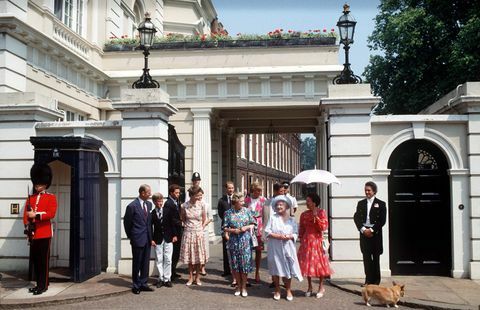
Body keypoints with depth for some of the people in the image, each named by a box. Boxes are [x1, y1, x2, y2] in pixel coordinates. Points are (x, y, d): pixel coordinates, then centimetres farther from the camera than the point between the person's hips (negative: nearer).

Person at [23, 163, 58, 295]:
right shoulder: (30, 198, 15)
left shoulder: (51, 197, 1)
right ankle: (38, 284, 18)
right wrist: (27, 225, -9)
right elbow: (26, 214, 8)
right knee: (35, 260, 9)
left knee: (43, 260, -3)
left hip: (44, 233, -5)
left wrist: (36, 215, -22)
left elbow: (51, 213, -13)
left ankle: (43, 285, 2)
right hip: (33, 234, 5)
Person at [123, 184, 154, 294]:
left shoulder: (149, 204, 8)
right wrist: (130, 236, 4)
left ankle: (143, 284, 21)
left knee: (145, 263, 11)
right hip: (137, 239, -6)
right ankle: (136, 285, 17)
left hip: (147, 238, 6)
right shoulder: (132, 206, -13)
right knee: (137, 263, 5)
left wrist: (151, 237, 13)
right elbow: (127, 222, -3)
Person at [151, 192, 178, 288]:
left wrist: (174, 235, 0)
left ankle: (167, 279, 10)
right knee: (159, 260, 5)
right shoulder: (152, 213, -3)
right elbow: (150, 227, 1)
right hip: (158, 240, 0)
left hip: (168, 238, 1)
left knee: (168, 260, 3)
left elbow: (173, 223, 3)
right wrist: (151, 239, -5)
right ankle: (161, 279, 15)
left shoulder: (168, 210, 0)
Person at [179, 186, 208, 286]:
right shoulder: (185, 206, -9)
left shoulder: (201, 204, -7)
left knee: (198, 255, 5)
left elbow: (204, 219, 5)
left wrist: (201, 229, 2)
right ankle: (190, 277, 20)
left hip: (198, 233, 0)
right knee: (189, 256, 7)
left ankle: (197, 278, 18)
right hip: (188, 233, 0)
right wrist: (187, 225, 5)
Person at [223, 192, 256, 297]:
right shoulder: (228, 213, -1)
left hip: (245, 241, 0)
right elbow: (225, 228, 1)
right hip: (233, 241, 0)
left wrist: (247, 227, -10)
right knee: (235, 264, 7)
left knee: (245, 264, 0)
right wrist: (233, 230, -14)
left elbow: (253, 224, 8)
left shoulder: (246, 211, 1)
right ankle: (238, 286, 22)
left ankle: (244, 287, 14)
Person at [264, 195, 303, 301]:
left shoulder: (292, 219, 6)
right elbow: (267, 232, -3)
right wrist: (277, 236, -15)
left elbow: (296, 233, 4)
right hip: (275, 248, 0)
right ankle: (277, 291, 20)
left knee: (288, 268, 1)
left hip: (287, 247, 1)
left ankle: (288, 290, 17)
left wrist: (289, 237, -15)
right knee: (275, 269, 5)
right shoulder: (273, 218, 3)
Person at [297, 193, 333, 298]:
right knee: (307, 263, 6)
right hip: (306, 241, 3)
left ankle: (321, 287, 16)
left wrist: (316, 217, -18)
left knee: (319, 263, 2)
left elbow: (324, 227, -11)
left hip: (317, 241, -3)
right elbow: (301, 229, 12)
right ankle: (309, 287, 20)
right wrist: (301, 239, 4)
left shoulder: (321, 212, -3)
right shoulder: (304, 214, 6)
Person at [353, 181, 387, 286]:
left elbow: (382, 220, -5)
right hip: (364, 233, 2)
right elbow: (356, 218, 5)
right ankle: (368, 279, 6)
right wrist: (363, 229, -9)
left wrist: (372, 230, -13)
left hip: (375, 234, -2)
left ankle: (376, 280, 11)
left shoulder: (381, 204, 2)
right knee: (366, 257, 1)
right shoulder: (361, 203, 12)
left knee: (375, 257, 4)